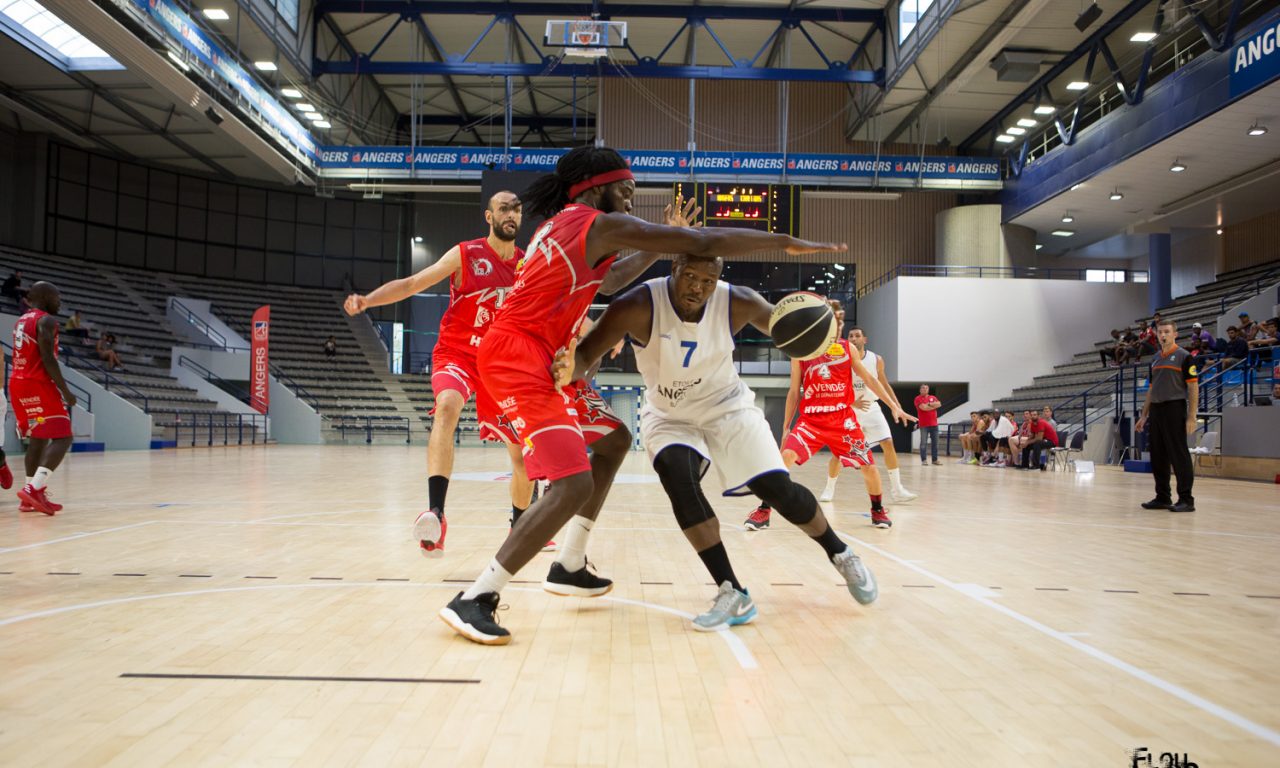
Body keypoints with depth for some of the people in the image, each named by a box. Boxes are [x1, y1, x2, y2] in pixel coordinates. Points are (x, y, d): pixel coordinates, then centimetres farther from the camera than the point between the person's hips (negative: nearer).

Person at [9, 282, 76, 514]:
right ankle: (34, 489, -21)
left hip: (18, 383, 10)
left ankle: (32, 496, 16)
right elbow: (47, 358, -19)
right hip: (39, 385, -10)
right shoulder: (46, 320, -10)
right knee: (62, 438, -9)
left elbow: (25, 357, 20)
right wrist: (65, 390, -16)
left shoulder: (22, 320, 19)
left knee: (38, 439, 16)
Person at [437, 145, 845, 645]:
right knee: (574, 485, -20)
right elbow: (706, 243, -11)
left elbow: (610, 280, 37)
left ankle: (568, 567, 25)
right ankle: (473, 600, -14)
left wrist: (665, 243, 29)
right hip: (517, 358, -11)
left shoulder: (565, 225, 21)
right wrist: (787, 242, -2)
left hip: (533, 359, 11)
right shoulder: (601, 223, -8)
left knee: (614, 441, 20)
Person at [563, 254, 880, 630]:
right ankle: (733, 594, -17)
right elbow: (585, 354, -30)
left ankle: (841, 555, 24)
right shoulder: (638, 306, -28)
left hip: (726, 405, 1)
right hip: (668, 414, 0)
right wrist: (568, 366, -55)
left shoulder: (738, 302, -21)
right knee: (678, 480, -28)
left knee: (778, 489, -6)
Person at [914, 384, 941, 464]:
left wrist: (929, 404, -11)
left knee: (935, 442, 5)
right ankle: (923, 460, -1)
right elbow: (923, 407, -16)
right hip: (924, 425, -5)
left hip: (934, 424, 5)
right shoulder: (918, 398, -2)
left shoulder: (933, 397, 16)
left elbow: (939, 404, -1)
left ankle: (935, 459, 12)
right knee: (923, 443, -5)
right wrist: (934, 406, -3)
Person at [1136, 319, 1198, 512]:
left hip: (1175, 409, -7)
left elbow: (1193, 387, -9)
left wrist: (1191, 417, -15)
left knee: (1179, 455, -6)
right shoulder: (1155, 359, 16)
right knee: (1158, 456, 9)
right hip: (1156, 411, 7)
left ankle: (1186, 500, 1)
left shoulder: (1184, 357, -4)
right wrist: (1144, 415, 17)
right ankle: (1163, 497, 17)